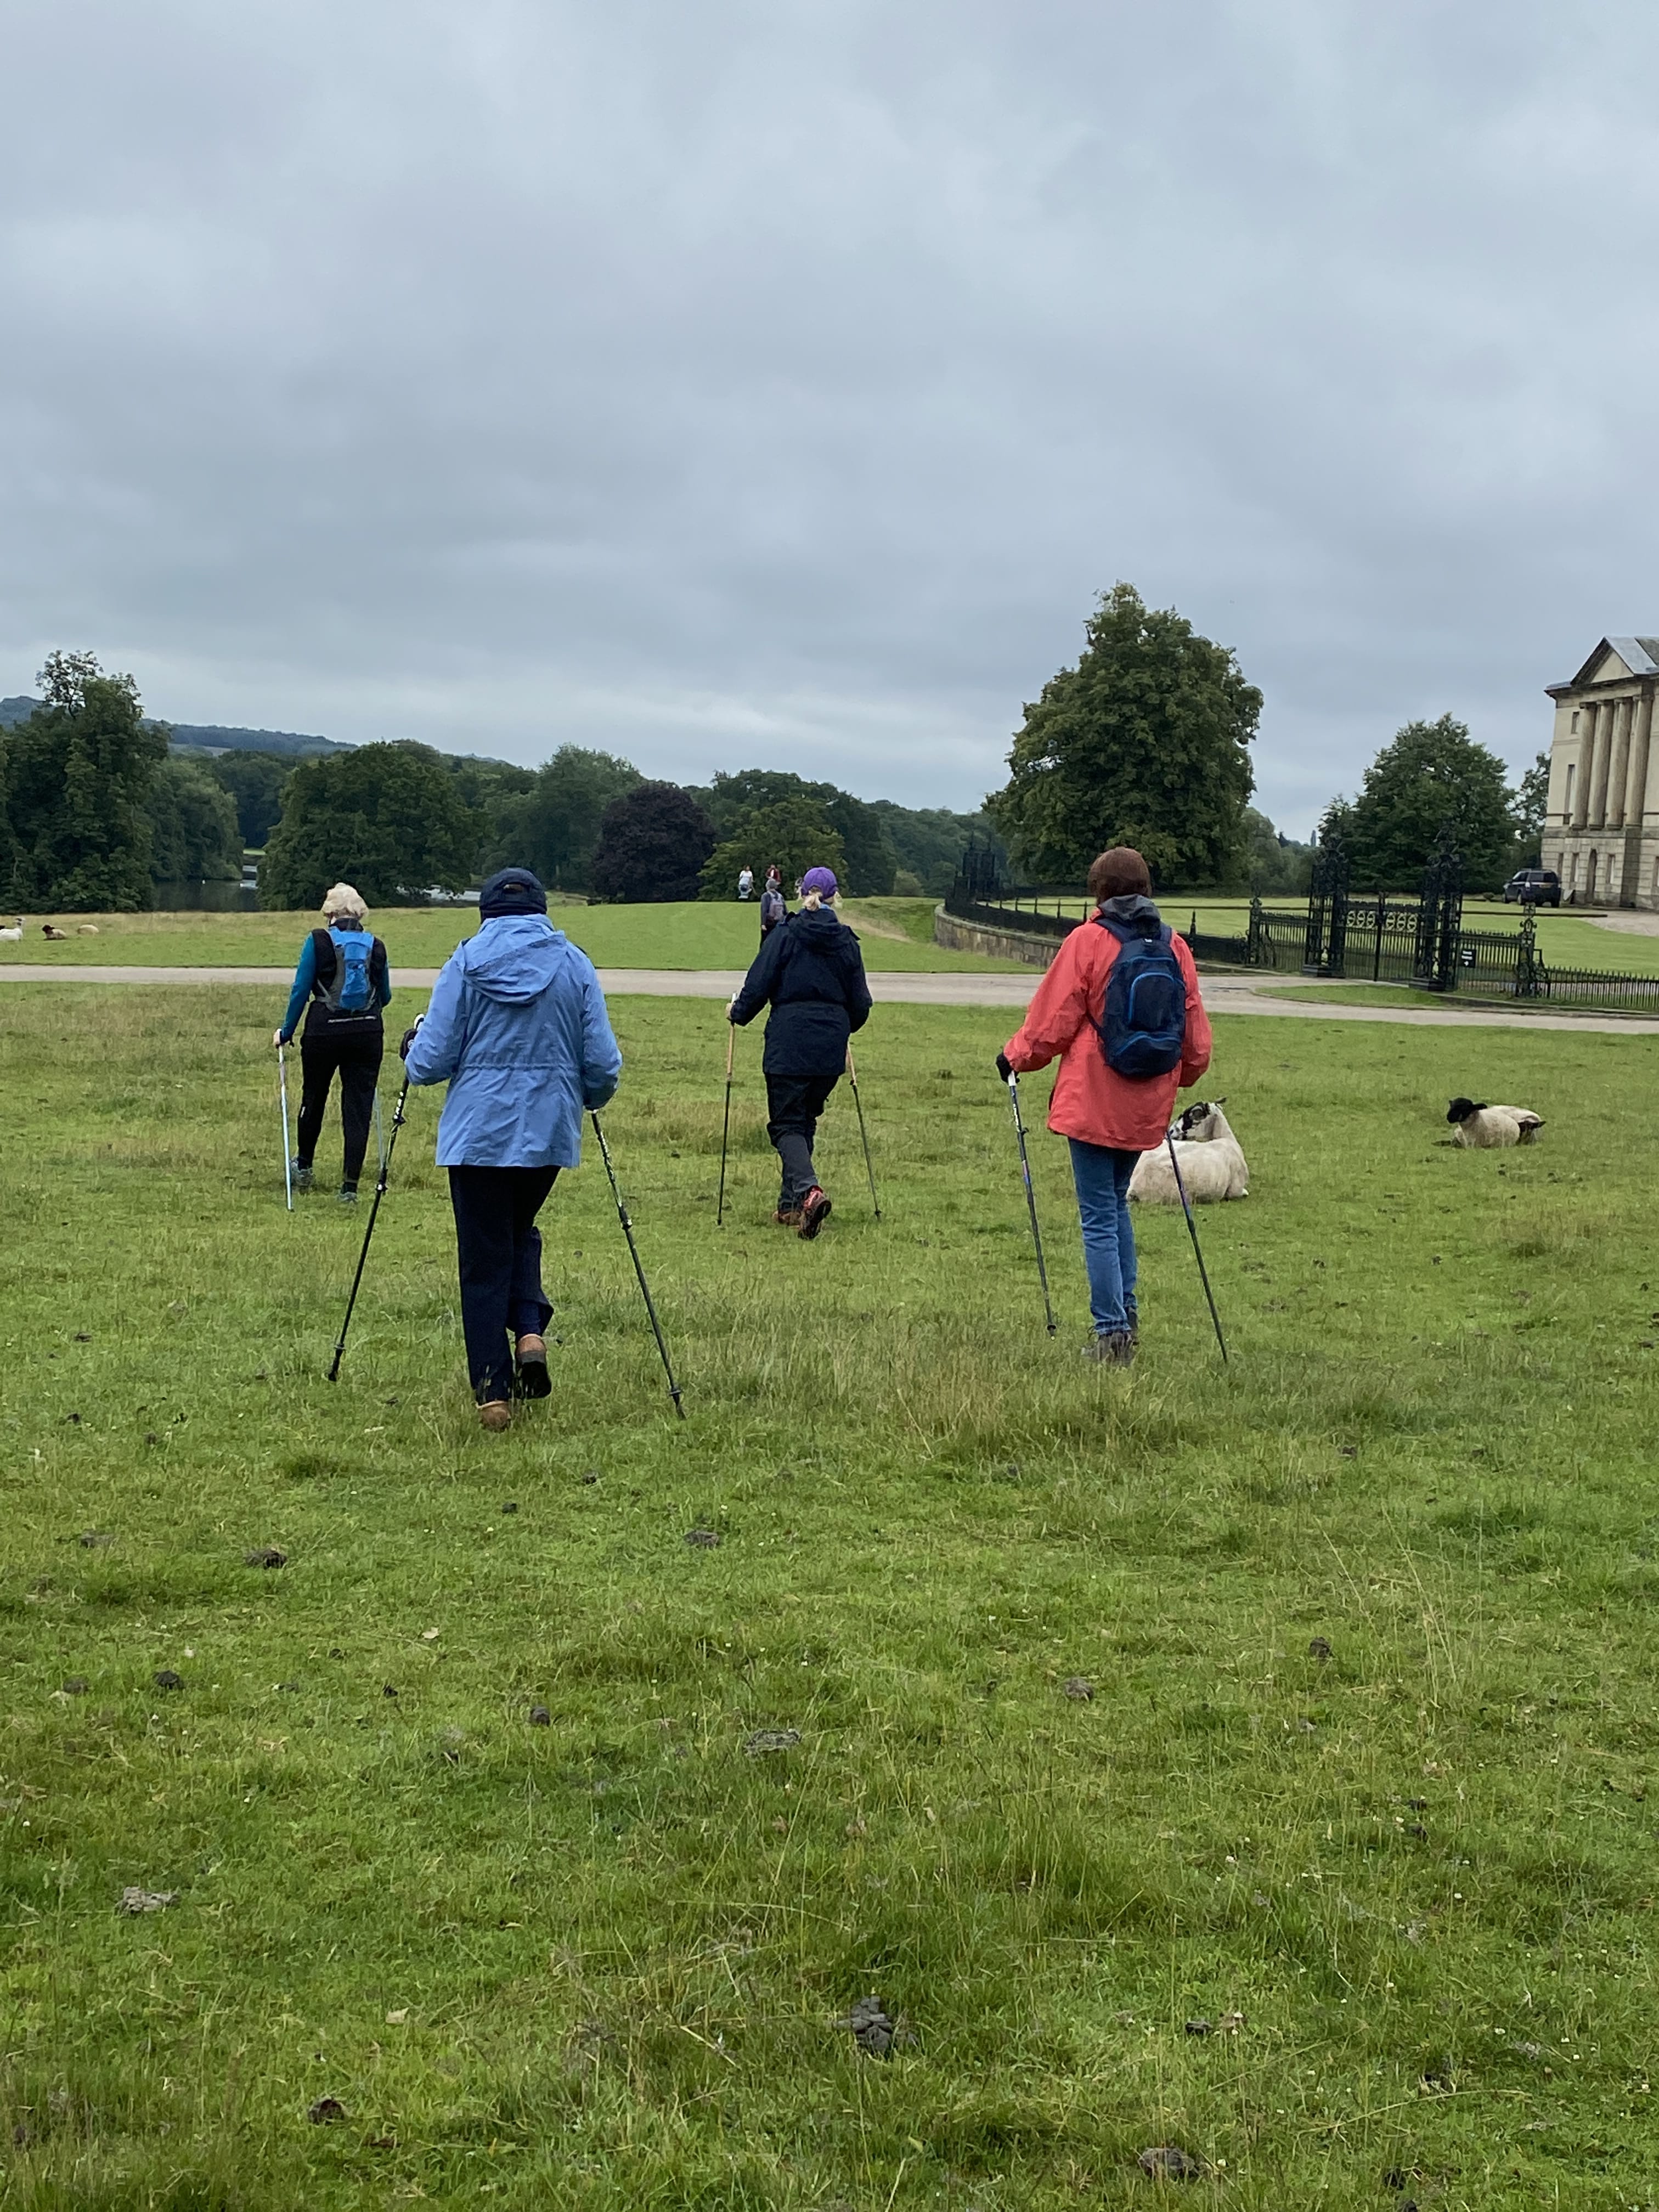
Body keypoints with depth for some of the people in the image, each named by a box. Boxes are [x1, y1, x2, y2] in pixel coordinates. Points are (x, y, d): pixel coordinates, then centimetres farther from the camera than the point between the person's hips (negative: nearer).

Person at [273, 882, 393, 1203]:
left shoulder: (318, 942, -3)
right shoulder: (375, 947, 4)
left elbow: (300, 991, -4)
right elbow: (385, 997, 13)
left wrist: (286, 1031, 6)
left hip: (324, 1032, -1)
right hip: (367, 1034, 1)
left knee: (313, 1098, 20)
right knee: (359, 1108, 3)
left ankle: (304, 1166, 38)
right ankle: (349, 1186, 0)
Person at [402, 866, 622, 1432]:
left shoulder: (466, 962, -3)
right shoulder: (574, 965, 2)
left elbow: (432, 1061, -5)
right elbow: (603, 1065, 0)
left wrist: (410, 1051, 18)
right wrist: (590, 1098, 22)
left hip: (479, 1132, -2)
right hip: (550, 1131, 2)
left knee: (484, 1259, 6)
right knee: (520, 1232, 25)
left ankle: (493, 1390, 3)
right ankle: (530, 1330, 1)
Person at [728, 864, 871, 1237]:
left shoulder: (784, 936, -4)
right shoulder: (847, 941, 7)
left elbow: (758, 987, -5)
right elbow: (861, 1003, 12)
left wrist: (738, 1013, 14)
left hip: (788, 1043, -4)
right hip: (830, 1048, 4)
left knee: (786, 1123, -1)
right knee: (806, 1120, 16)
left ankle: (808, 1189, -25)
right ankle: (790, 1204, 19)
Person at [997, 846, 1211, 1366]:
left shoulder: (1087, 942, -10)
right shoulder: (1175, 947, 4)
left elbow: (1052, 1021, -7)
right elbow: (1196, 1036, 11)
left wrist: (1015, 1056, 10)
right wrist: (1180, 1077, 29)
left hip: (1094, 1101, -5)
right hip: (1148, 1106, 5)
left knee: (1099, 1215, 1)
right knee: (1116, 1202, 23)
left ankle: (1111, 1331, 2)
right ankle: (1126, 1313, 21)